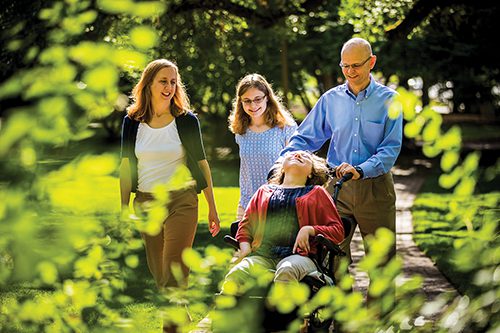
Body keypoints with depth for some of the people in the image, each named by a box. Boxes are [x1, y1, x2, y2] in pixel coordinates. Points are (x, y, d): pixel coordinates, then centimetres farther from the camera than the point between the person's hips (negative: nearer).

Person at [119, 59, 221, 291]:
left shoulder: (186, 120, -1)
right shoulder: (132, 122, 4)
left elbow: (201, 163, 3)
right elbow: (126, 166, 8)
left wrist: (212, 208, 3)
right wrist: (124, 209, 5)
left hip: (181, 202, -3)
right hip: (145, 202, 3)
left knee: (174, 275, -13)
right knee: (157, 274, 9)